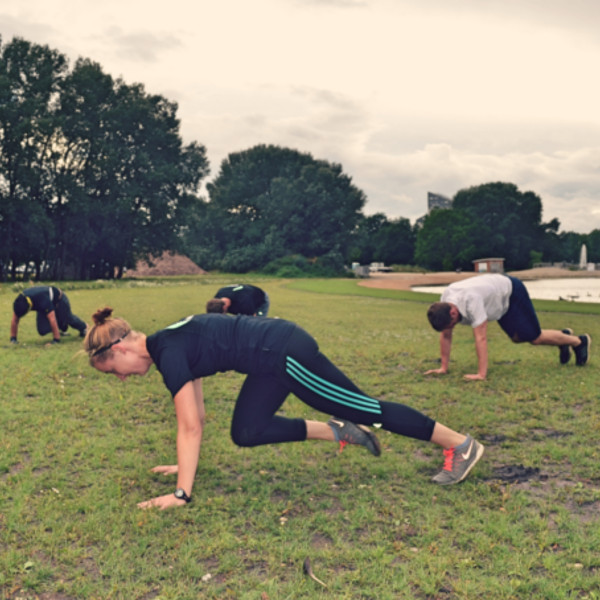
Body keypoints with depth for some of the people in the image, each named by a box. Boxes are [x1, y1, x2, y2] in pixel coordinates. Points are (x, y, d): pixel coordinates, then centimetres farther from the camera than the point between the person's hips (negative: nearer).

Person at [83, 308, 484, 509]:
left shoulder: (167, 353, -15)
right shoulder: (172, 344, 12)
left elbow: (190, 427, -17)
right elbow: (196, 418, 20)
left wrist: (182, 493, -14)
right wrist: (187, 465, 25)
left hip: (284, 352, -10)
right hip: (272, 356, 10)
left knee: (366, 407, 0)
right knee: (246, 432, 12)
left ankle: (463, 446, 13)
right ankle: (338, 431, 17)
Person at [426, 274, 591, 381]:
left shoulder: (470, 300, -43)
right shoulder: (444, 301, -21)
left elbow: (481, 338, -42)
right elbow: (445, 335, -11)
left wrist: (481, 374, -42)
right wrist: (444, 367, -12)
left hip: (512, 292, -7)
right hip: (500, 303, 7)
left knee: (534, 337, -4)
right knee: (517, 338, 13)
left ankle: (579, 341, 21)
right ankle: (563, 334, 35)